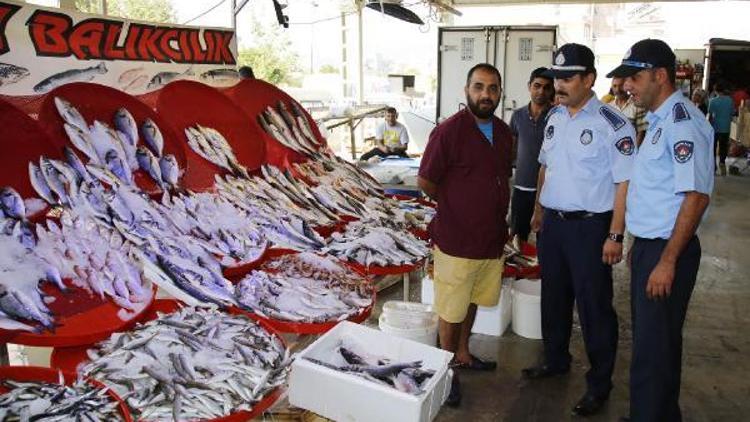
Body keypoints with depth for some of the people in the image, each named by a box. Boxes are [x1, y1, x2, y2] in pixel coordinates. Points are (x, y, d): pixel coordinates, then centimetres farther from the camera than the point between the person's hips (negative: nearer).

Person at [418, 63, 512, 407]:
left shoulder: (503, 132, 6)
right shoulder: (448, 132, -16)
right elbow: (425, 182, -12)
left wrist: (499, 218, 14)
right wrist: (455, 206, 1)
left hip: (492, 239, 7)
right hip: (456, 242, -6)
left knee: (472, 302, 22)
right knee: (451, 311, 7)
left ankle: (462, 354, 42)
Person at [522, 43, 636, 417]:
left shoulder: (612, 124, -15)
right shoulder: (554, 116, 6)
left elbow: (624, 182, -16)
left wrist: (615, 235, -17)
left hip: (590, 226, -6)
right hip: (553, 222, 7)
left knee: (594, 306, 5)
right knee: (553, 297, 19)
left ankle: (599, 385, 22)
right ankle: (555, 360, 39)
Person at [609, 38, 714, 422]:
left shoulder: (683, 122, -18)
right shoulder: (658, 120, 13)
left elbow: (696, 196, -23)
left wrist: (667, 261, -22)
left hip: (667, 251, -10)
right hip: (648, 245, 10)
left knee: (654, 347, 2)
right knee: (649, 337, 20)